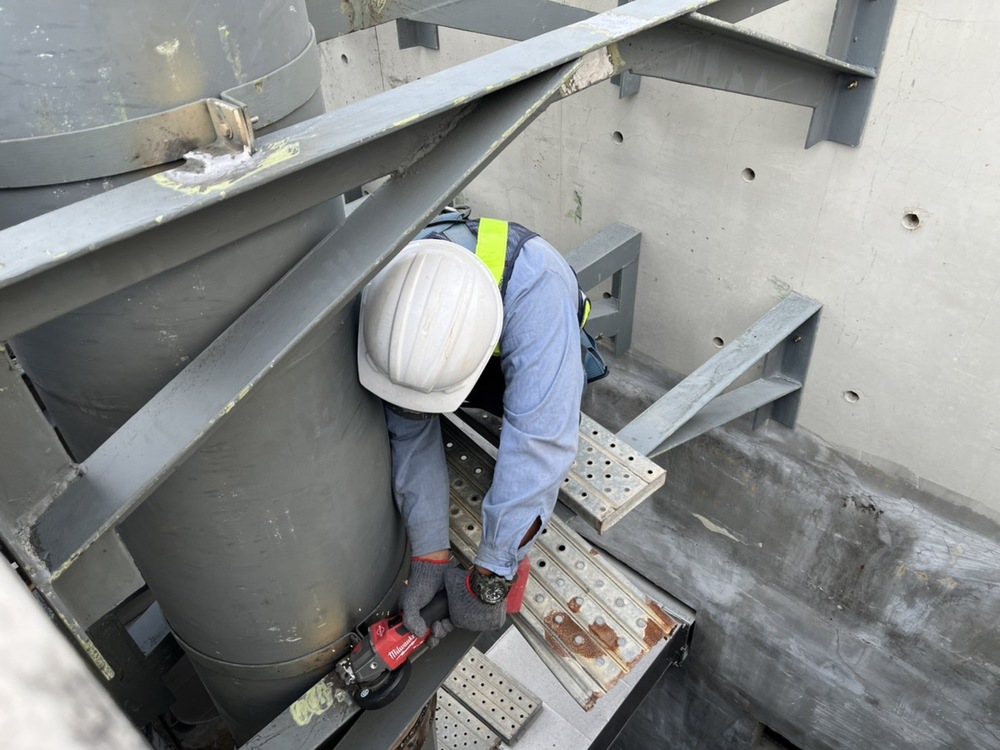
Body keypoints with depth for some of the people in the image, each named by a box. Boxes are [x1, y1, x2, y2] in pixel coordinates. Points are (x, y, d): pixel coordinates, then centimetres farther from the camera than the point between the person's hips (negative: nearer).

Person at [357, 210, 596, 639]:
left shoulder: (534, 285, -48)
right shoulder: (386, 293, -34)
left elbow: (537, 439, -49)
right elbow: (410, 435, -27)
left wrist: (488, 580, -43)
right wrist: (429, 556, -32)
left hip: (531, 350, -1)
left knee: (547, 427, -19)